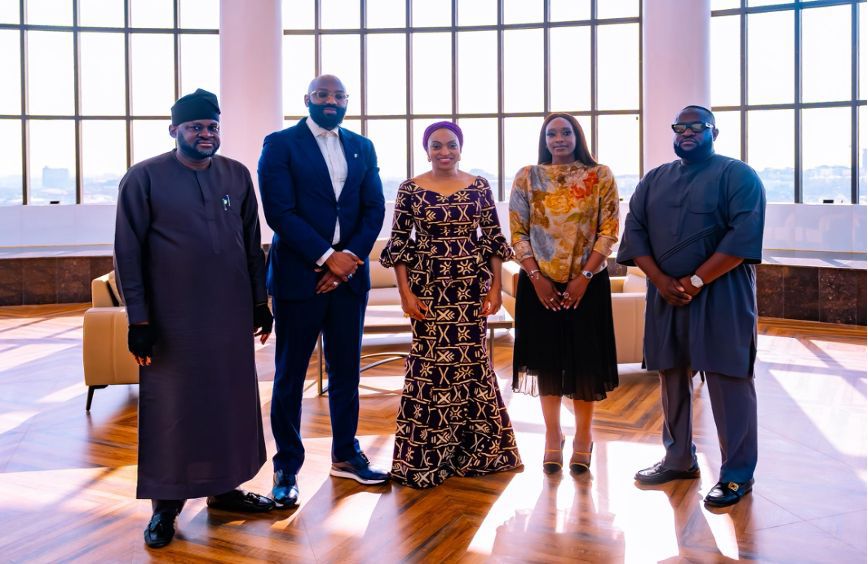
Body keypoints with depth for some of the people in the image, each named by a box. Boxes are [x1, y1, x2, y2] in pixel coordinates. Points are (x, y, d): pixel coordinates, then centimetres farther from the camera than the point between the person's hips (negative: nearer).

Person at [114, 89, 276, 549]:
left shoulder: (237, 175, 6)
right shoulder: (144, 178, -5)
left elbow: (252, 244, 11)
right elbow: (128, 253, -5)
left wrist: (260, 301, 10)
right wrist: (139, 319, -9)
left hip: (231, 314, 4)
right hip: (172, 319, -4)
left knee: (232, 399, 11)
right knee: (171, 406, 6)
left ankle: (224, 487, 29)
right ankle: (166, 504, 21)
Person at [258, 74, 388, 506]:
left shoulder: (362, 148, 13)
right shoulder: (280, 144, -1)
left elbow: (374, 209, 6)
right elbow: (279, 212, -10)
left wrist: (351, 256, -9)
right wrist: (326, 257, -14)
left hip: (348, 274, 4)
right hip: (299, 275, -4)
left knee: (346, 369, 12)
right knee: (290, 375, 4)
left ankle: (345, 455, 27)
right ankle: (287, 468, 17)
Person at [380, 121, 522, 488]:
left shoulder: (479, 186, 5)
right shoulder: (410, 189, 0)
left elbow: (493, 238, 6)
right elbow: (398, 244, -1)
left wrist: (495, 287, 0)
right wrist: (405, 293, -7)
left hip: (471, 286, 2)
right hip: (429, 287, -2)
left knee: (472, 360, 6)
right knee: (429, 361, -2)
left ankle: (474, 448, 22)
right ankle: (425, 455, 12)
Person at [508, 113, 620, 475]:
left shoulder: (600, 176, 1)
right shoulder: (527, 177, 3)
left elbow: (609, 231, -3)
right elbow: (518, 232, 0)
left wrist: (584, 276, -11)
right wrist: (536, 277, -10)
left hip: (587, 282, 0)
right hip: (539, 282, 1)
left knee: (585, 358, 4)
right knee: (546, 358, 7)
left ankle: (582, 439, 21)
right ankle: (553, 437, 22)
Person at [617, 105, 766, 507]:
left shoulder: (738, 176, -2)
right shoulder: (654, 180, 13)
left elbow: (744, 235, -13)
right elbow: (634, 231, 5)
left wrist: (695, 281, -17)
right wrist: (660, 280, -9)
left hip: (720, 296, -5)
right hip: (665, 296, 5)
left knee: (727, 382, -2)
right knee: (672, 379, 12)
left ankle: (737, 475, 9)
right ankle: (679, 460, 27)